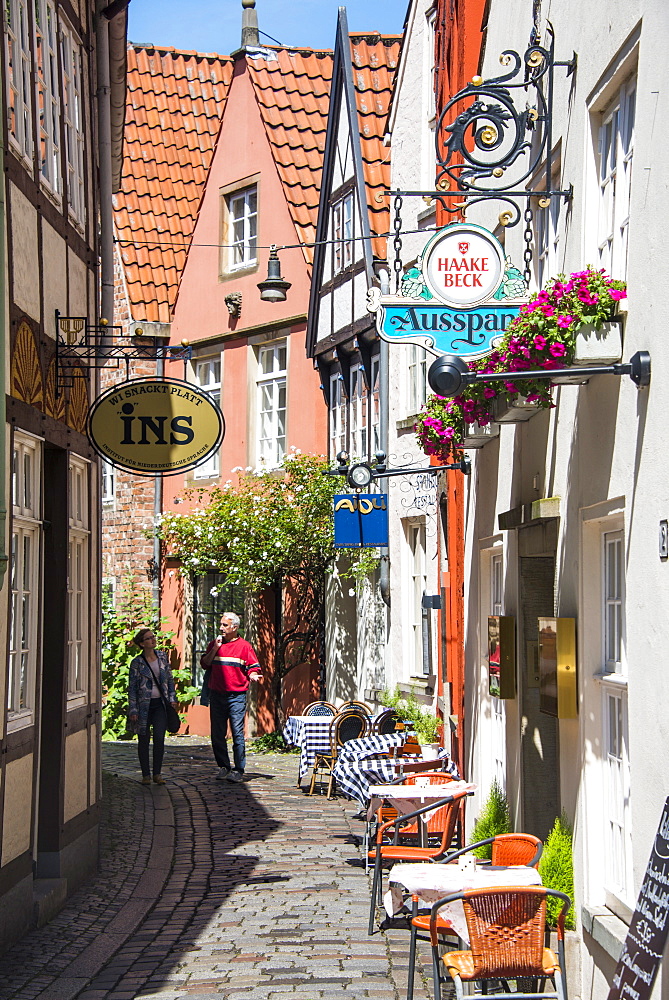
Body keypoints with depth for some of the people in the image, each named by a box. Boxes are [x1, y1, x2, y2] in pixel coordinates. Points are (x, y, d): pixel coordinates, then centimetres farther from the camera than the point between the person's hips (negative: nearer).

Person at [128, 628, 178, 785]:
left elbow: (170, 679, 14)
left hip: (160, 703, 2)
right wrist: (133, 710, -8)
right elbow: (132, 687, -4)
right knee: (144, 740, 4)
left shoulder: (162, 656, 5)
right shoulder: (137, 663, -5)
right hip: (144, 705, -2)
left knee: (159, 738, -6)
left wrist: (172, 698, 7)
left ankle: (157, 773, 4)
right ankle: (146, 775, 13)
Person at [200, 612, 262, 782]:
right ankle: (223, 767, 17)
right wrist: (214, 649, -4)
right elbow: (204, 664, 8)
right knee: (217, 734, 6)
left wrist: (253, 676, -19)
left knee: (237, 733, -7)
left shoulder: (244, 646, 2)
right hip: (217, 695, 4)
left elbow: (253, 668, 3)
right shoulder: (215, 644, 13)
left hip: (236, 696, -4)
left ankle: (239, 770, -2)